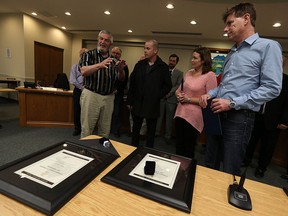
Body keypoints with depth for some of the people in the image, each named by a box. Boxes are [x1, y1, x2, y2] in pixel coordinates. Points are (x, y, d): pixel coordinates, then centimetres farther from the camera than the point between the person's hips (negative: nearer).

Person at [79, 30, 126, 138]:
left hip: (109, 98, 3)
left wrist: (121, 70, -14)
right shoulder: (88, 55, 4)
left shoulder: (113, 60, 13)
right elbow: (83, 71, -13)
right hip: (91, 95, -3)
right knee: (86, 129, 3)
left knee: (105, 131, 10)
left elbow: (121, 79, 9)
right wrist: (100, 65, -28)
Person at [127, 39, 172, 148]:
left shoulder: (163, 67, -3)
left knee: (151, 130, 10)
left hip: (152, 105, -3)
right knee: (136, 128, 15)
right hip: (137, 103, 4)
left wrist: (158, 96, -8)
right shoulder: (139, 65, 7)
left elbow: (168, 85, 0)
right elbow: (132, 83, 6)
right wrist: (130, 101, 3)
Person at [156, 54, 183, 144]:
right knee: (159, 116, 6)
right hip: (161, 97, 1)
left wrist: (169, 93, -13)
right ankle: (156, 133, 19)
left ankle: (168, 135, 20)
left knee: (169, 118, 7)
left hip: (171, 98, 0)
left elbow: (178, 86, -3)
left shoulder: (179, 73, 6)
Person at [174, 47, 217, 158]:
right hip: (180, 113, 6)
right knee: (179, 145, 17)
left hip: (193, 116, -6)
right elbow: (179, 90, 18)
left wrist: (189, 99, -14)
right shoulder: (189, 73, 9)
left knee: (189, 147, 12)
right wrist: (179, 95, -5)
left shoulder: (210, 75, -11)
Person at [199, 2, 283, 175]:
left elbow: (272, 88, -14)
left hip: (239, 118, -7)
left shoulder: (268, 46, -5)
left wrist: (233, 103, -19)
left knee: (230, 172, 4)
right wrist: (210, 94, 2)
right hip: (218, 115, 8)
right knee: (210, 165, 17)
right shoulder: (232, 53, 19)